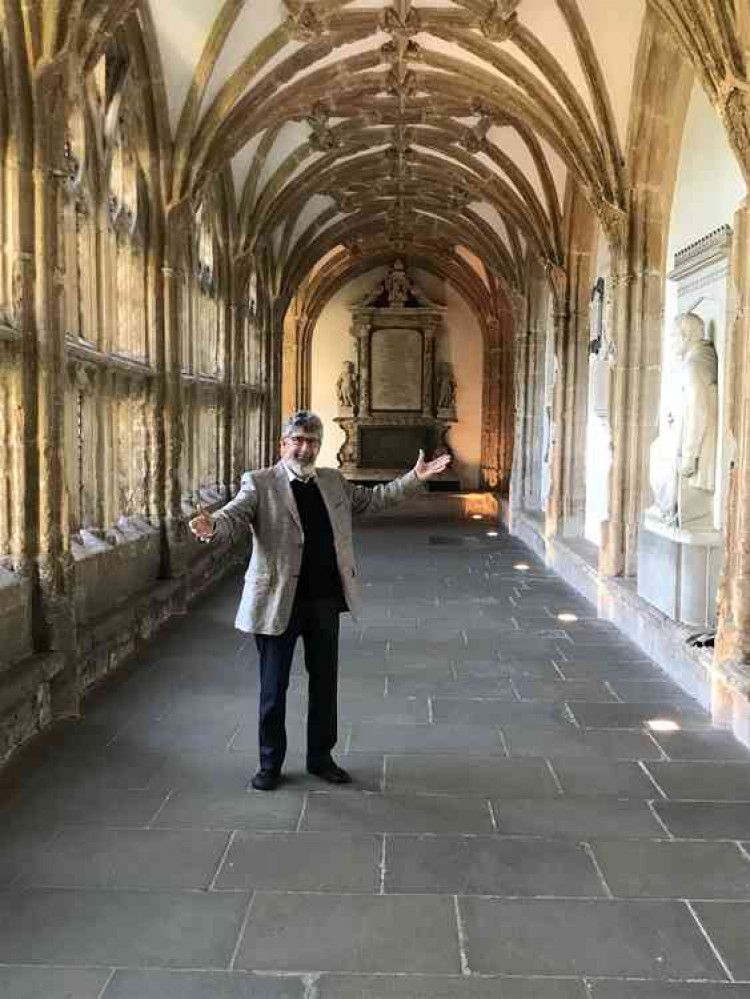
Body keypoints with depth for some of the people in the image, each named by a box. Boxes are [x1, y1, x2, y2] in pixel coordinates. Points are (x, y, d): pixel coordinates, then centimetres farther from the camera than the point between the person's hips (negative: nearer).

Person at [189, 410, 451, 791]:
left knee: (324, 683, 14)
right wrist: (212, 526, -43)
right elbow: (234, 516, -20)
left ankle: (321, 757, 31)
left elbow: (372, 499, 16)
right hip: (279, 602, -4)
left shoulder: (333, 481, 10)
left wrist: (415, 478, 8)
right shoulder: (260, 484, -6)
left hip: (325, 601, 5)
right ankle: (270, 763, 25)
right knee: (273, 687, 8)